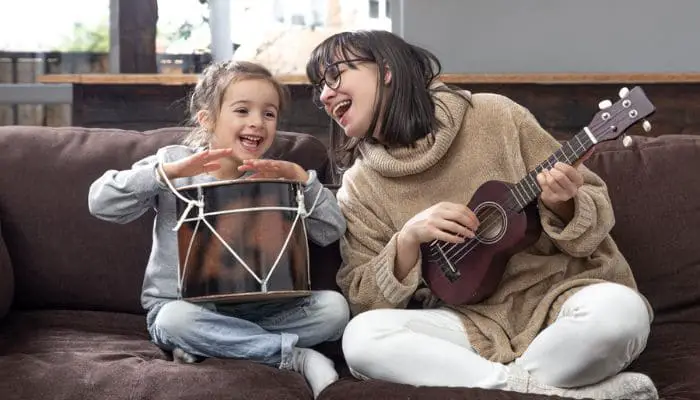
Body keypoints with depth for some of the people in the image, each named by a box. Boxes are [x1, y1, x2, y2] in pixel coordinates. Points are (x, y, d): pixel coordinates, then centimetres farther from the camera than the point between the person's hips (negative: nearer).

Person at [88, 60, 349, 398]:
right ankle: (295, 356, -24)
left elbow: (331, 231, -2)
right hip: (179, 305, -2)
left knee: (334, 306, -18)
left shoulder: (273, 178, 5)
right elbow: (101, 202, -12)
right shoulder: (175, 161, -1)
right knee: (177, 321, -38)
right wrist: (169, 171, -21)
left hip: (254, 310, 3)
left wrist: (300, 177, -14)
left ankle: (204, 345, -20)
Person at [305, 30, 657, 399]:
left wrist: (563, 206, -21)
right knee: (361, 337, -28)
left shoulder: (493, 116, -2)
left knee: (620, 309, -35)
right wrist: (408, 239, -15)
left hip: (553, 292, -2)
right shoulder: (360, 187, 4)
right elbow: (361, 300, 0)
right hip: (470, 321, 2)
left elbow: (596, 212, 2)